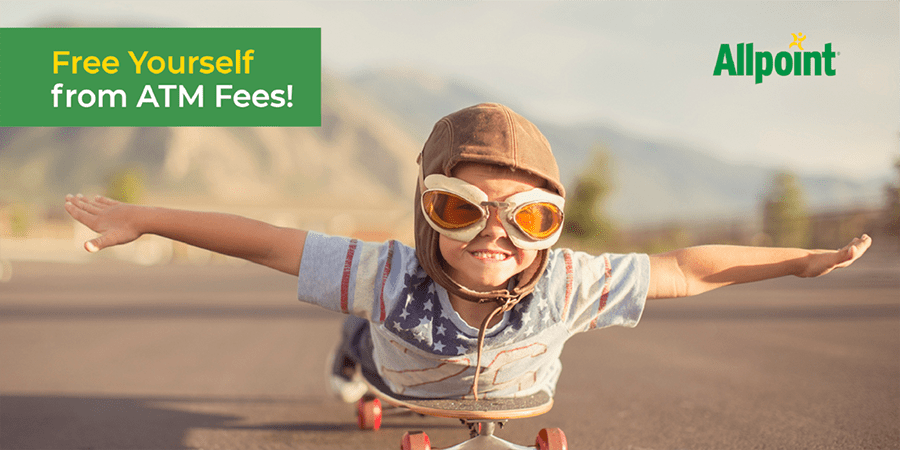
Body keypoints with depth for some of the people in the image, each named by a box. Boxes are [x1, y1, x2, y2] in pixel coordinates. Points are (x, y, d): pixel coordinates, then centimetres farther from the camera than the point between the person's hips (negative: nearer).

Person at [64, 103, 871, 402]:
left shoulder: (568, 285, -48)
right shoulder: (391, 275, -50)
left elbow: (689, 269, -36)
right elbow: (262, 240, -43)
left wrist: (803, 260, -32)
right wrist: (141, 218, -39)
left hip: (515, 393, 1)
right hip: (408, 382, -1)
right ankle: (358, 339, 67)